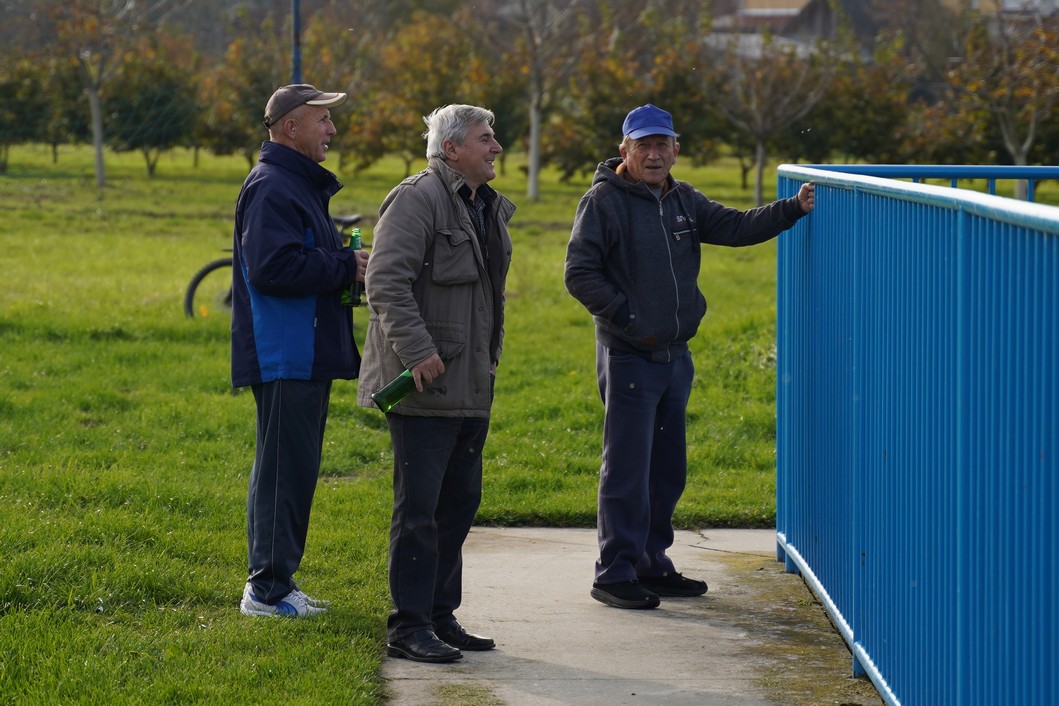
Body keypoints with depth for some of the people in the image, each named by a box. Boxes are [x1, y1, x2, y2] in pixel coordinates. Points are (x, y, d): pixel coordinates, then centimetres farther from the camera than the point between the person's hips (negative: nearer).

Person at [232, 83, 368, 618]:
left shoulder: (303, 185, 21)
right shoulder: (272, 187, -14)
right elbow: (273, 267, -25)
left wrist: (347, 264, 11)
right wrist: (345, 267, -16)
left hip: (307, 354, 11)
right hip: (284, 357, -11)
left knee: (292, 468, 13)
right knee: (285, 468, -8)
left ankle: (276, 581, 18)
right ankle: (268, 587, -4)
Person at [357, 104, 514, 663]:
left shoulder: (491, 208, 18)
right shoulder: (417, 199, -12)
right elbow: (386, 282, -20)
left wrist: (491, 358, 22)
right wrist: (417, 351, -25)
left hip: (472, 387, 9)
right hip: (424, 386, -9)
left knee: (460, 501, 13)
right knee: (419, 506, -7)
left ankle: (441, 616, 22)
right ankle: (408, 627, -3)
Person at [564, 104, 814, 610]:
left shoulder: (683, 201, 13)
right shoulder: (604, 201, -8)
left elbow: (736, 227, 8)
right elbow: (579, 275, -11)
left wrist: (794, 208, -4)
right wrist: (626, 318, -14)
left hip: (675, 355, 7)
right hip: (628, 355, -7)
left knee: (668, 470, 13)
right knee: (627, 469, -6)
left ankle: (651, 564, 24)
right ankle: (614, 574, 0)